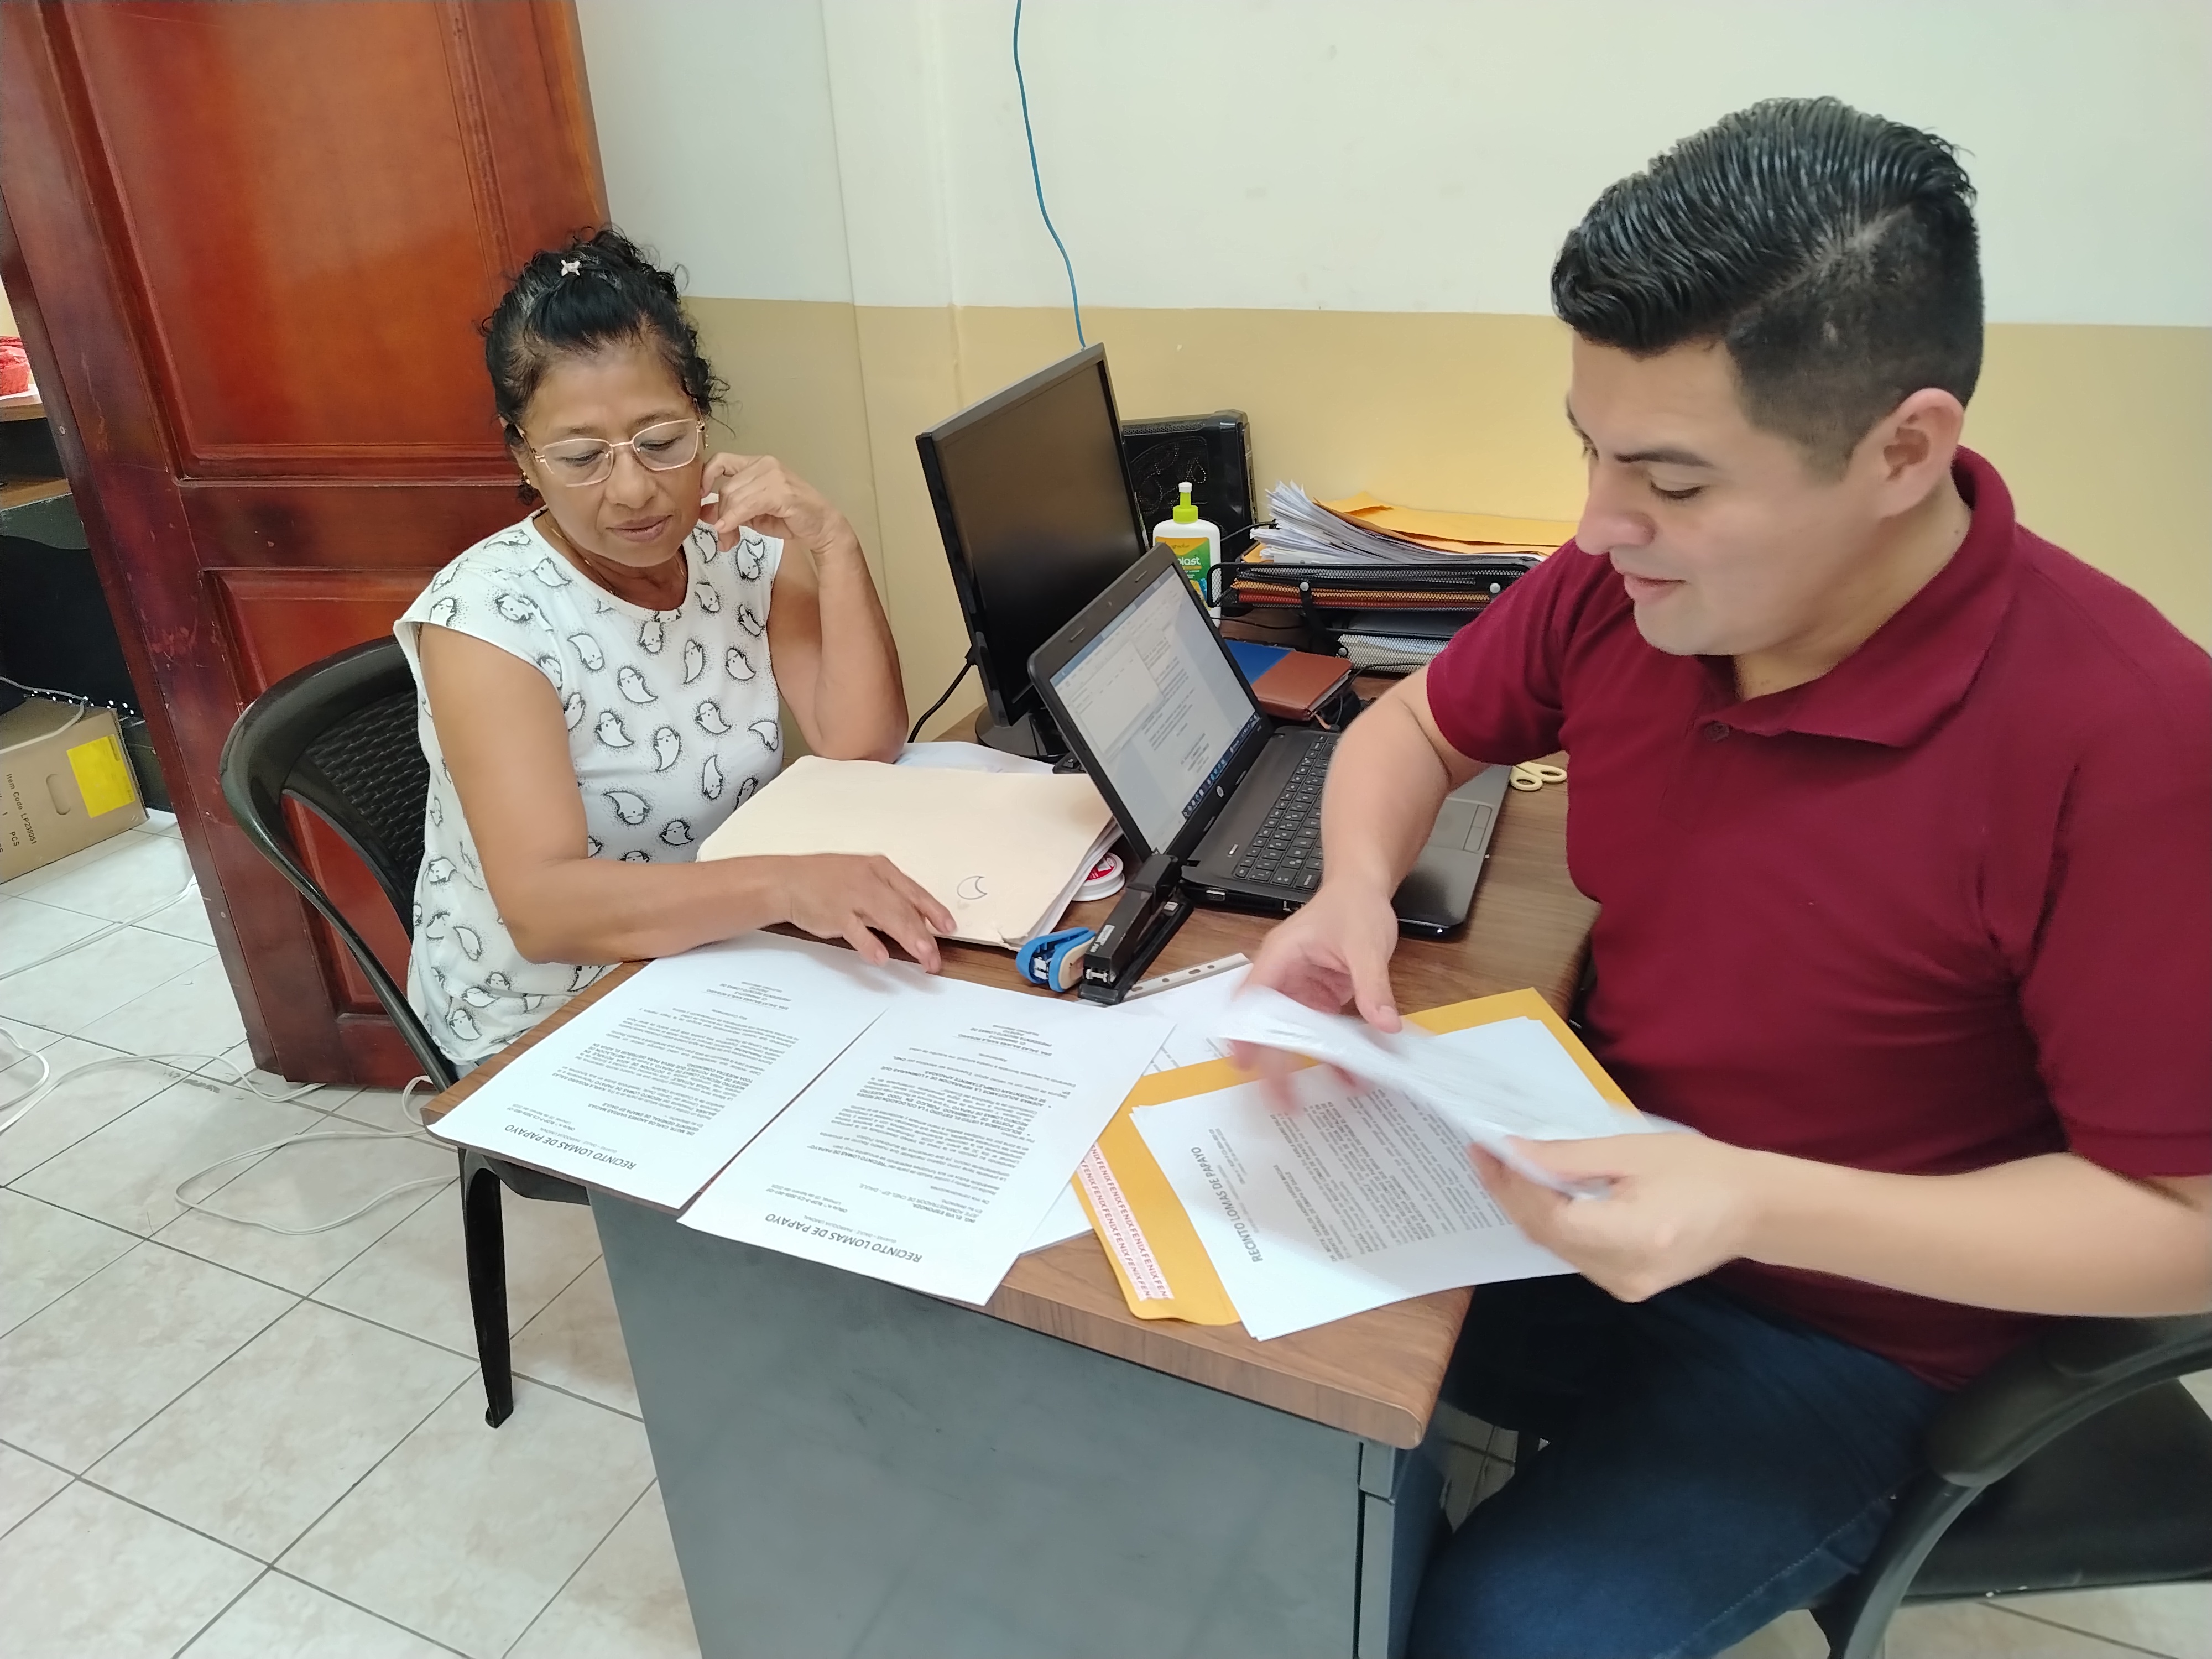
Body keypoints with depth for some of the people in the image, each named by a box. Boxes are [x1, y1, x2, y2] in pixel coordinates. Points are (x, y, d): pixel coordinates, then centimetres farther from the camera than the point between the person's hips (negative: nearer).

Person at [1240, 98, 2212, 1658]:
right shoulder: (1627, 580, -11)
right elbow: (1418, 725, 8)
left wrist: (1756, 1205, -32)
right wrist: (1355, 894, -14)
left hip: (1832, 1331, -4)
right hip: (1587, 1199, 5)